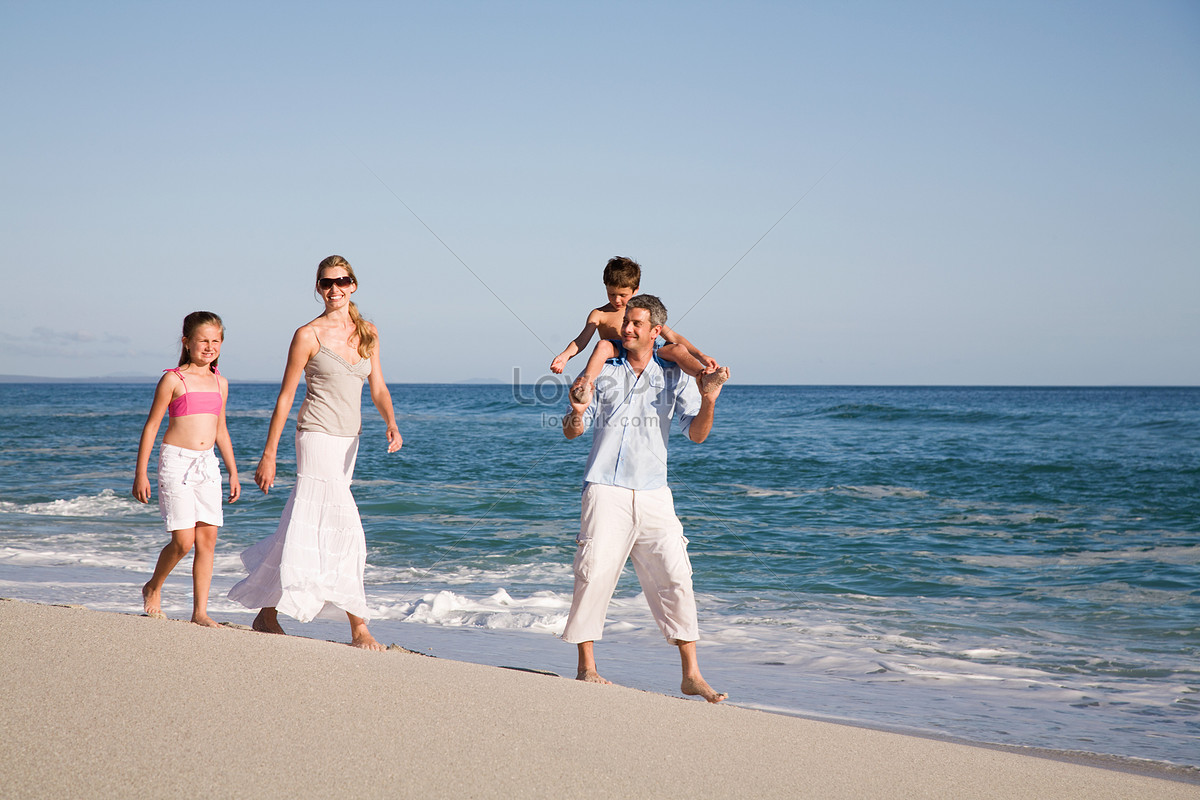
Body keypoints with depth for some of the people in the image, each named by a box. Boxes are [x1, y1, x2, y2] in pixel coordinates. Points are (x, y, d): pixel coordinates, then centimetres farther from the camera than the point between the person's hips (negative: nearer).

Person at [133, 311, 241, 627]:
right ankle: (153, 588, 17)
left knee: (208, 538, 0)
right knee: (183, 540, -10)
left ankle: (200, 611, 6)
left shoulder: (220, 383, 11)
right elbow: (152, 425, -2)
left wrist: (233, 473, 20)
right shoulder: (174, 379, -5)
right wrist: (141, 473, -5)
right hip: (176, 461, -5)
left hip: (207, 463, 5)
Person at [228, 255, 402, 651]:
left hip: (348, 441, 6)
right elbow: (286, 396, -5)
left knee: (309, 527, 11)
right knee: (342, 528, -11)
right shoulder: (309, 335, -7)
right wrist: (268, 454, -6)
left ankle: (266, 613, 23)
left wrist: (391, 424, -10)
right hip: (318, 436, -6)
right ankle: (358, 627, -7)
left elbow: (378, 388, 10)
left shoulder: (368, 333, 9)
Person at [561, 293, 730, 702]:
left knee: (675, 577, -3)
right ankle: (586, 667, 2)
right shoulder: (602, 371, 8)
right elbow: (572, 432, 7)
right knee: (594, 574, -9)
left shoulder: (673, 377, 9)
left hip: (653, 493, 1)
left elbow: (696, 434, 1)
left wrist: (708, 400, -18)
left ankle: (691, 674, 3)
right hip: (606, 488, -1)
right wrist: (577, 414, -16)